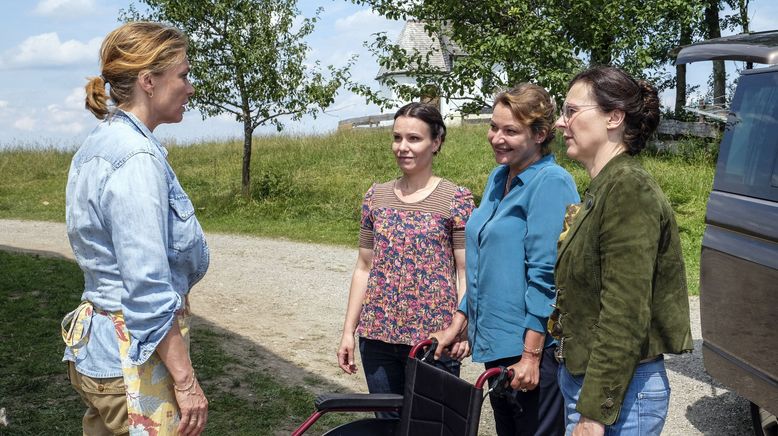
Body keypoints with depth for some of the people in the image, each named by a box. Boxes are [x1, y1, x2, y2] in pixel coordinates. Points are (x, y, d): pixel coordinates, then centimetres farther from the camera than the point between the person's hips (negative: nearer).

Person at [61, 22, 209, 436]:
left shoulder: (99, 143, 10)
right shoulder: (137, 157, -19)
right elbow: (149, 289, -23)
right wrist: (185, 380, -18)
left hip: (98, 336, 10)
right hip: (135, 357, -9)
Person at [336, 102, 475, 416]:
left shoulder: (456, 199, -4)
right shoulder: (376, 196, 8)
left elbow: (465, 273, -6)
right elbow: (364, 268, 11)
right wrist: (349, 331, 10)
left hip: (433, 337, -4)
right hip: (378, 334, 4)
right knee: (387, 422, 13)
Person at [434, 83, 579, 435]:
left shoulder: (551, 183, -15)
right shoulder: (498, 178, 11)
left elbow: (546, 276, -19)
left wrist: (530, 354, -20)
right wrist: (459, 323, 17)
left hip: (532, 350, -8)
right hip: (495, 341, 9)